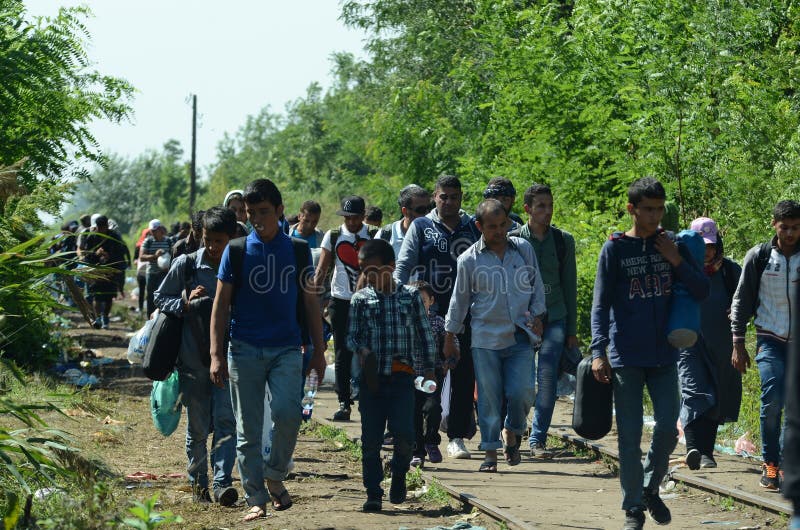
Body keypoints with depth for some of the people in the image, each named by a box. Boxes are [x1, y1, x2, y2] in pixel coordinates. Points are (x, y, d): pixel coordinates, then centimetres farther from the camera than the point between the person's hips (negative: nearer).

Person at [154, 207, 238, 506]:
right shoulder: (186, 265, -2)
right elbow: (160, 297, 8)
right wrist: (185, 304, -11)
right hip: (193, 358, 0)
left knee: (226, 420, -12)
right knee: (197, 427, 7)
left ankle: (221, 482, -16)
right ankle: (198, 484, 20)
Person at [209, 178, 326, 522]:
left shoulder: (297, 250, 6)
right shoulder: (236, 251, 2)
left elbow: (310, 302, 11)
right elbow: (221, 304, 2)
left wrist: (319, 351, 8)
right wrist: (216, 355, -4)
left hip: (286, 348, 0)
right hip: (244, 349, 0)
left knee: (287, 413, -19)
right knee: (248, 429, 2)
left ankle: (275, 475, 5)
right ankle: (256, 500, 11)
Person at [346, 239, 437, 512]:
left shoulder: (410, 296, 6)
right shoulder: (360, 299, 5)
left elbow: (424, 334, 11)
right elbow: (352, 335, 7)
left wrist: (428, 369, 9)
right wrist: (361, 349, -15)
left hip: (402, 377, -1)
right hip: (372, 377, 1)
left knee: (403, 433, -12)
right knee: (370, 438, 0)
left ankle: (399, 473, 18)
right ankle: (373, 493, 9)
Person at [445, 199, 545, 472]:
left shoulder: (524, 249, 6)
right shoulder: (469, 260, 0)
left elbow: (537, 286, 16)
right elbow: (459, 301, 8)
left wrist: (536, 315, 4)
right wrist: (449, 339, 11)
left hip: (520, 338, 1)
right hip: (485, 339, -1)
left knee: (520, 393, -6)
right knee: (489, 398, -1)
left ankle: (512, 432, 23)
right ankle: (491, 452, 9)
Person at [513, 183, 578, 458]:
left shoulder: (564, 240, 7)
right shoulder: (513, 240, 0)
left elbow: (569, 287, 11)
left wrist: (571, 330, 10)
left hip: (554, 319, 2)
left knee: (548, 381, -5)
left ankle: (537, 439, 4)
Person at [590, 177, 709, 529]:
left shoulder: (672, 245, 6)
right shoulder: (615, 249, -2)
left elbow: (702, 292, 5)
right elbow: (601, 303, -4)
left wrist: (676, 261, -9)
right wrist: (598, 351, -14)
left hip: (664, 356, 3)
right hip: (626, 358, -3)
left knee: (668, 429, 1)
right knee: (630, 436, 1)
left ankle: (651, 489, 24)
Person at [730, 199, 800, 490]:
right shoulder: (758, 257, 0)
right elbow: (741, 302, 4)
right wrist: (738, 343, 0)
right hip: (770, 339, -2)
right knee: (773, 399, -17)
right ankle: (770, 463, -5)